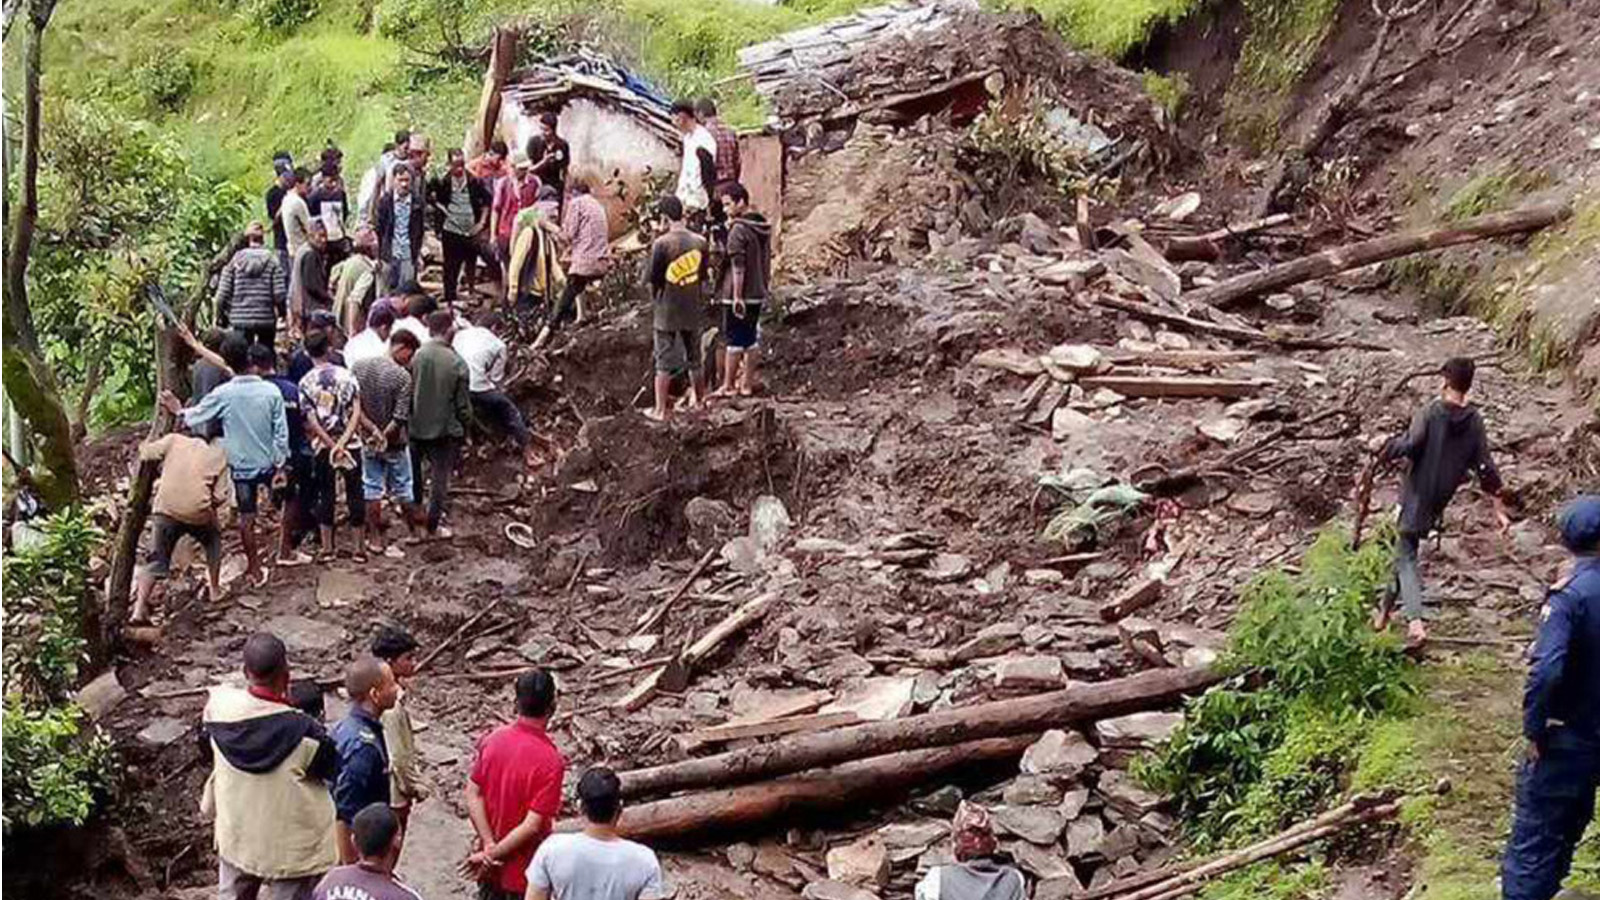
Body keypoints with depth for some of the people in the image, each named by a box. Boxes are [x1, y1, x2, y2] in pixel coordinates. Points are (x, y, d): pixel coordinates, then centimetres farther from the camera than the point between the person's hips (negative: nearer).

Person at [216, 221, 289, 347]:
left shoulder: (235, 260, 0)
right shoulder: (271, 260, -3)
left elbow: (223, 293, -1)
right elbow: (279, 294, -8)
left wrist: (221, 316, 11)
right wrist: (283, 311, 10)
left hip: (240, 319, 1)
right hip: (267, 319, 0)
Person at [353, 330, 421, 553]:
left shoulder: (358, 367, -5)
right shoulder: (402, 376, -19)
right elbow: (400, 418, -22)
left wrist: (372, 429, -11)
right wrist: (384, 436, -11)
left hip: (367, 442, 4)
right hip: (394, 443, -4)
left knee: (372, 489, 13)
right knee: (402, 490, 13)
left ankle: (375, 540, 18)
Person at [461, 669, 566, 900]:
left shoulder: (492, 740, -8)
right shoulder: (550, 761, -26)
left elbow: (473, 795, -6)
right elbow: (533, 825, -26)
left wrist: (489, 845, -9)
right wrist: (493, 854, -17)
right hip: (524, 870, -6)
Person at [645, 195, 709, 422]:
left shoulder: (661, 244, -16)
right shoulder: (699, 242, -1)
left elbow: (653, 281, -10)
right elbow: (703, 279, 8)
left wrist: (656, 299, 9)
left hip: (667, 312, -4)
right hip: (693, 312, 4)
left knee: (664, 363, 2)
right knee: (694, 360, 17)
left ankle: (660, 410, 6)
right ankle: (699, 402, 28)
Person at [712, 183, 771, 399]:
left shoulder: (738, 230, -17)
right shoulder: (763, 227, 9)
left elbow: (738, 266, -20)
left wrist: (737, 296, -19)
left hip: (738, 295, -8)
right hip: (758, 293, 8)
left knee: (733, 340, -1)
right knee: (751, 339, 12)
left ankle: (728, 386, 3)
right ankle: (747, 383, 17)